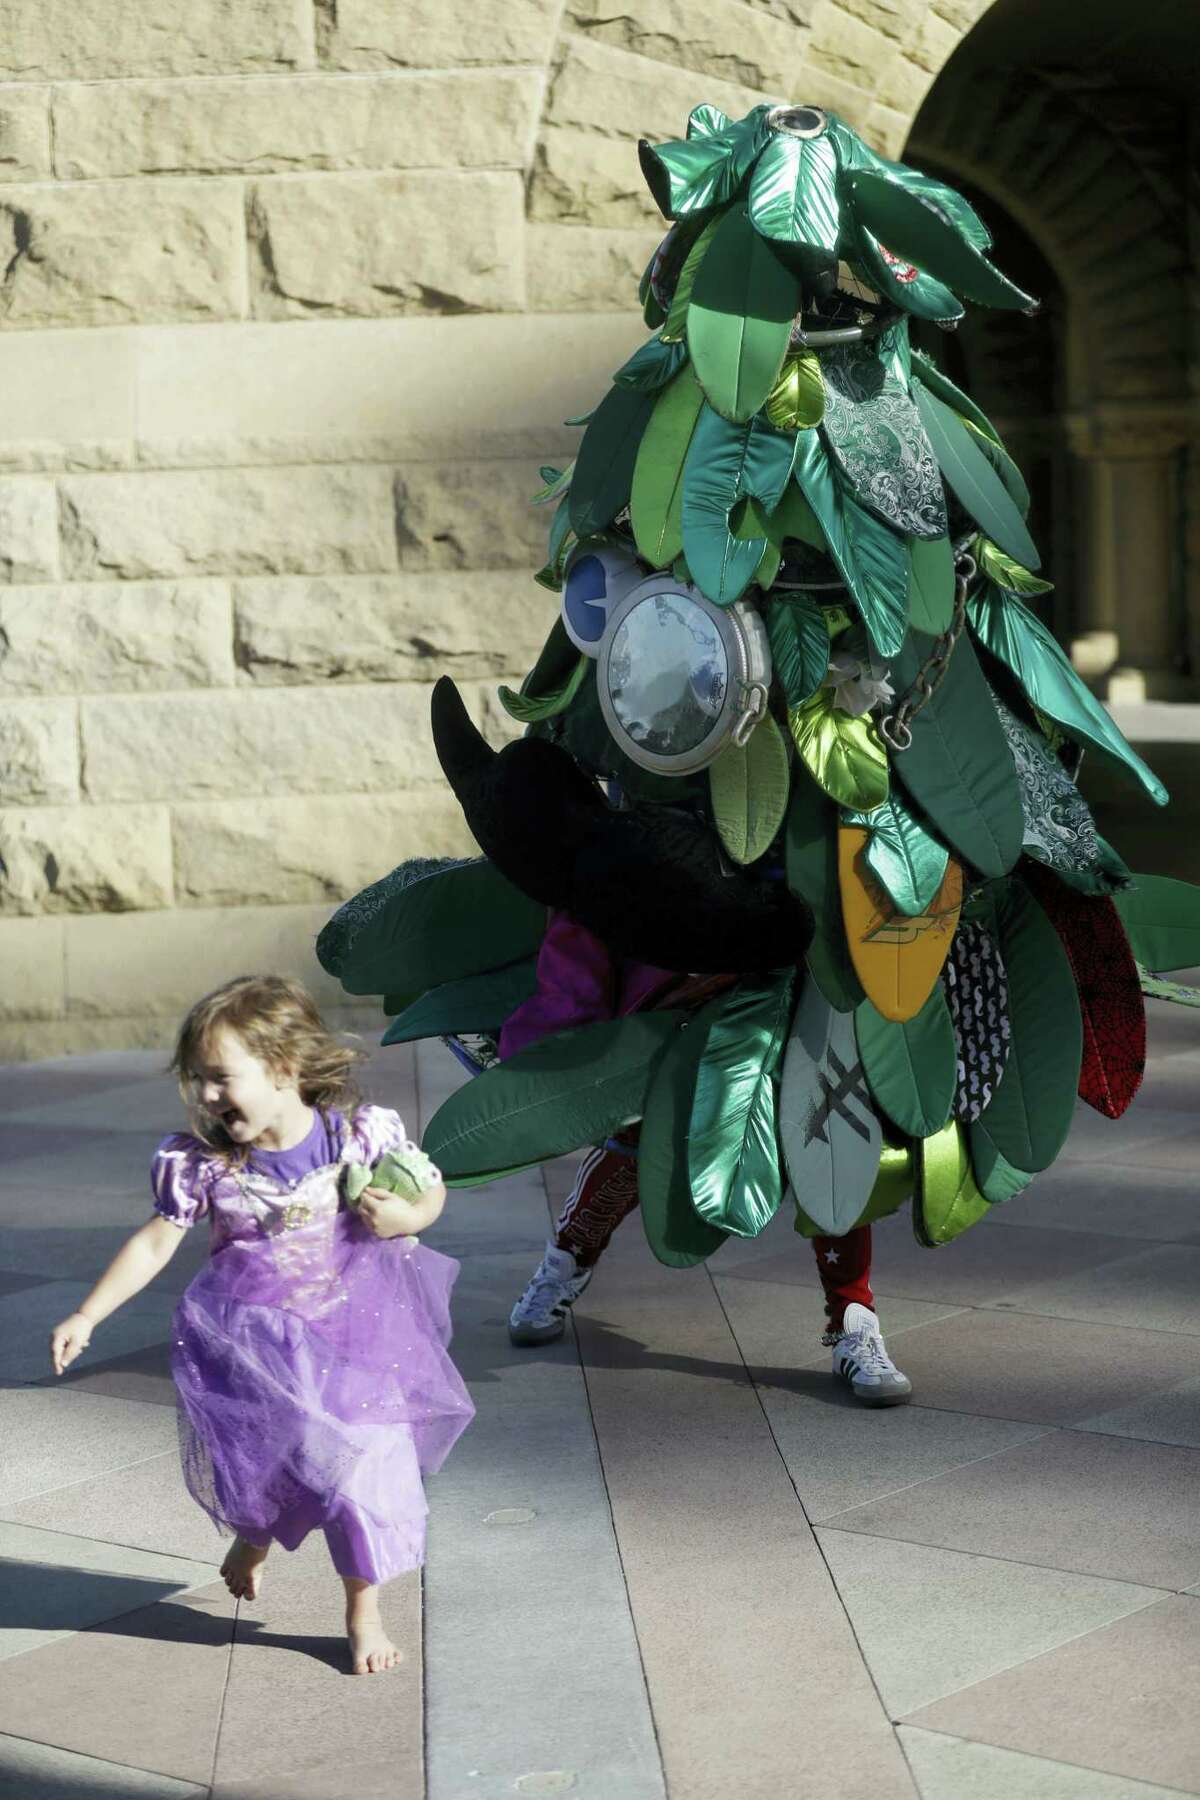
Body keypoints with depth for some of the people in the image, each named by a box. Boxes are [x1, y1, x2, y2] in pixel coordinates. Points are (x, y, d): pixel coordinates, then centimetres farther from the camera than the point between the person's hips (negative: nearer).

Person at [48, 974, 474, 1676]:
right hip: (249, 1340, 1)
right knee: (250, 1458, 9)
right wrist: (86, 1317, -9)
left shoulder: (364, 1133, -15)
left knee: (365, 1463, -2)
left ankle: (364, 1615, 21)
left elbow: (431, 1188, 0)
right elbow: (156, 1242, -6)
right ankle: (253, 1539, 49)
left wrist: (406, 1216, -22)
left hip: (352, 1333, -1)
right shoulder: (203, 1161, -13)